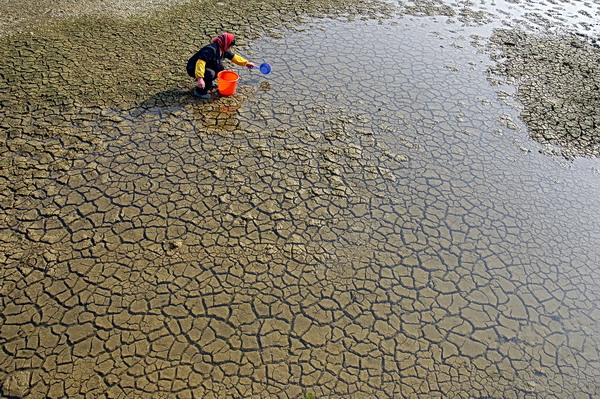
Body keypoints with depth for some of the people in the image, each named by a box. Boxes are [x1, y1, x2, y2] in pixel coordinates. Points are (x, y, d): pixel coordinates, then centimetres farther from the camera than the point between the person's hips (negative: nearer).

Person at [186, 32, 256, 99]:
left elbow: (233, 57, 15)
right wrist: (200, 78, -51)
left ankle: (208, 83, 15)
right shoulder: (210, 50, -31)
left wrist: (246, 63, 17)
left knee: (220, 68, 0)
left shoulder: (223, 50, -2)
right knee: (210, 73, -32)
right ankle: (199, 91, -15)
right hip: (194, 69, -9)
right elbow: (201, 62, -41)